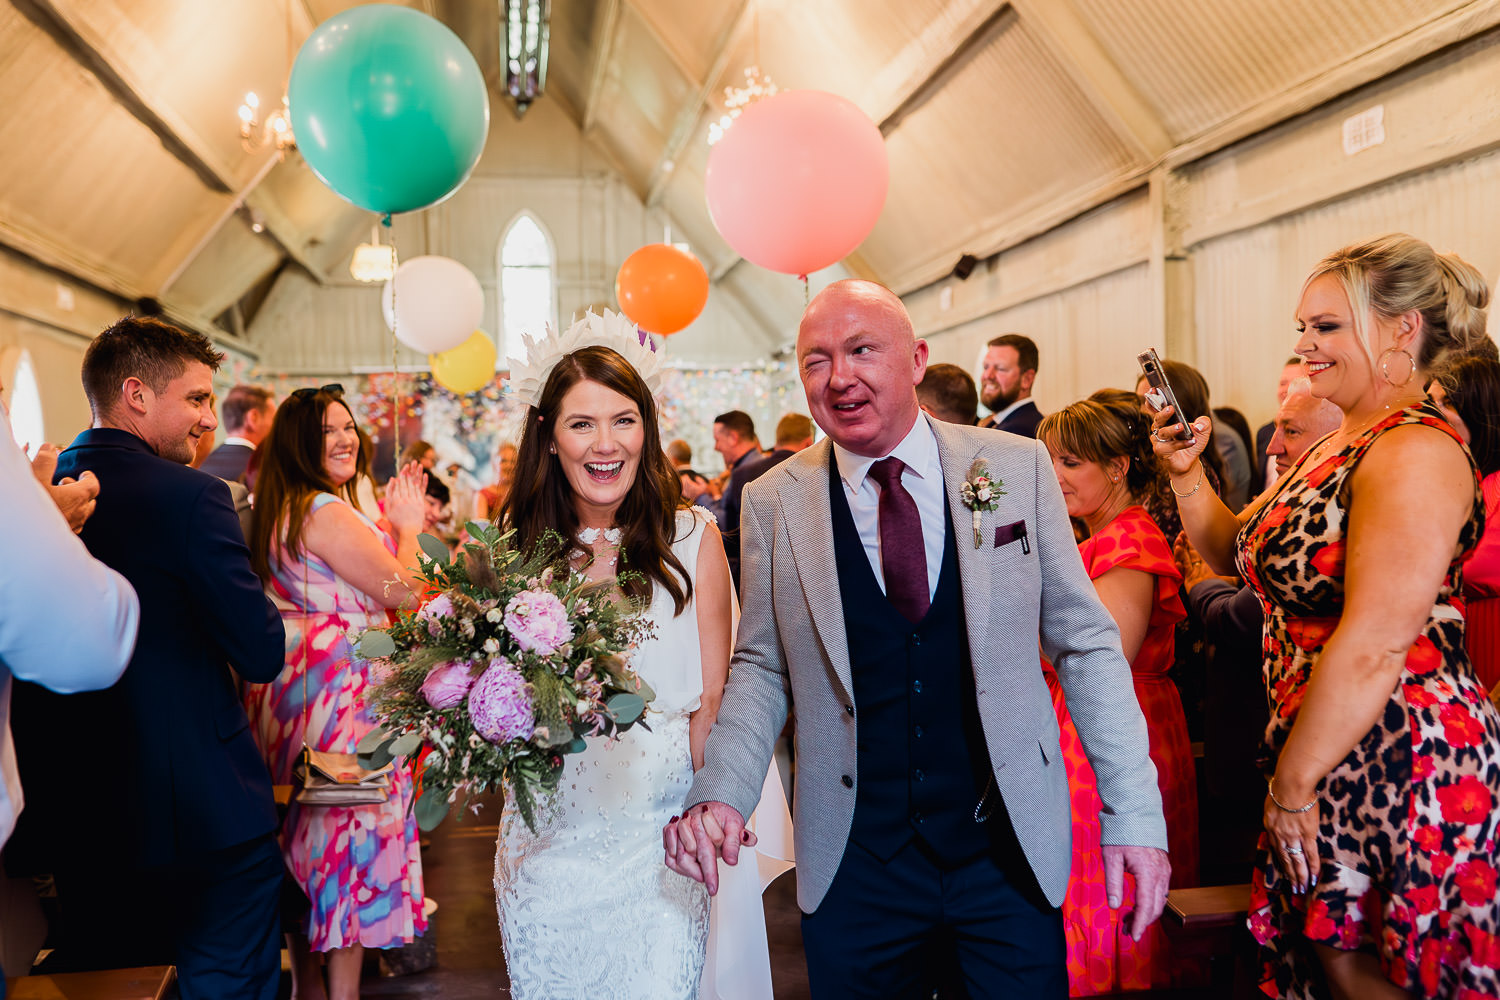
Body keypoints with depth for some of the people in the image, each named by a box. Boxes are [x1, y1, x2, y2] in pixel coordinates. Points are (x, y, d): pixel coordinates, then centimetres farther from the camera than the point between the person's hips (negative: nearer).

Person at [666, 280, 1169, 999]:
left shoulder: (1017, 467, -3)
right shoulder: (774, 502, -3)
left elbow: (1085, 643, 0)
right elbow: (762, 666, 5)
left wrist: (1135, 812, -4)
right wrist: (720, 794, -10)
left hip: (1013, 855, 0)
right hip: (853, 866, 0)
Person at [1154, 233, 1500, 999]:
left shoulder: (1415, 451, -19)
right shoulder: (1338, 446, 12)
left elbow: (1374, 646, -24)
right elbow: (1234, 553, 19)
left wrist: (1294, 781, -17)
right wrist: (1185, 473, 2)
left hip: (1402, 762, -9)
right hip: (1322, 750, 9)